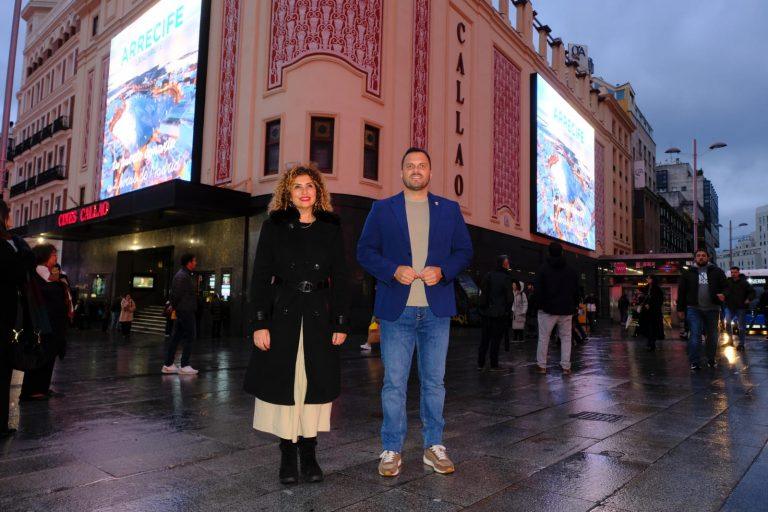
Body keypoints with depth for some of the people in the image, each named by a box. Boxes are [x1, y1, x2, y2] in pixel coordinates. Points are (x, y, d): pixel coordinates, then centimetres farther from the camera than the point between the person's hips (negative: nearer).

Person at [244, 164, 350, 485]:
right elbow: (260, 276, 1)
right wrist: (259, 323, -8)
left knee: (315, 384, 5)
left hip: (319, 315, 1)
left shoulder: (331, 228, 8)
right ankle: (287, 455, 18)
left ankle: (309, 455, 18)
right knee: (283, 383, 3)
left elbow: (340, 278, 7)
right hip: (282, 313, -1)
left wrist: (341, 323, 0)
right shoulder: (274, 226, 5)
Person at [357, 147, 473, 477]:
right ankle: (392, 450, 15)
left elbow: (464, 251, 10)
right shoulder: (382, 209, 7)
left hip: (436, 310, 2)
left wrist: (442, 271, -10)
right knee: (394, 383, 2)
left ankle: (434, 446, 23)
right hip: (396, 310, -1)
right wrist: (393, 270, -13)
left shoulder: (450, 210, 11)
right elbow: (365, 251, 4)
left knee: (434, 381, 10)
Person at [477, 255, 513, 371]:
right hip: (500, 313, -4)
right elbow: (509, 297, -10)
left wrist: (483, 307, 8)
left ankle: (480, 364, 12)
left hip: (486, 312, 4)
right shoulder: (506, 278, -9)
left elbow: (482, 293, 4)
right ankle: (494, 365, 6)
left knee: (484, 338, 10)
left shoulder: (488, 275, 4)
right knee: (496, 338, 3)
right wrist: (507, 310, 2)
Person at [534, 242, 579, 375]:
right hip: (566, 311, 3)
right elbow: (576, 290, 9)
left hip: (548, 310, -2)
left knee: (543, 338, 5)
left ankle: (542, 365, 9)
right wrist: (573, 306, 15)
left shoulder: (543, 269, -4)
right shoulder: (571, 270, 6)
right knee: (566, 338, 8)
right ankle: (566, 367, 4)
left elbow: (538, 290, -8)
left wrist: (540, 305, 3)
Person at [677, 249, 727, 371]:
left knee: (712, 336, 11)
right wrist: (680, 309, 2)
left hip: (712, 309, 2)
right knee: (695, 335, -7)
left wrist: (722, 294, -17)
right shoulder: (688, 273, 5)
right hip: (694, 309, -2)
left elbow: (725, 286, 6)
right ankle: (694, 363, -2)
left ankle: (711, 360, 26)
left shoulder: (717, 271, 7)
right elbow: (681, 292, 6)